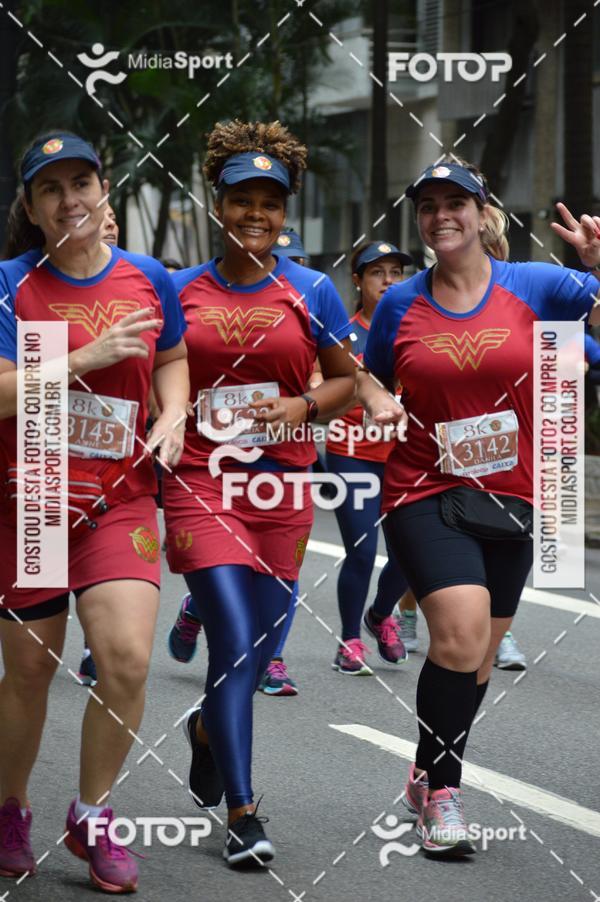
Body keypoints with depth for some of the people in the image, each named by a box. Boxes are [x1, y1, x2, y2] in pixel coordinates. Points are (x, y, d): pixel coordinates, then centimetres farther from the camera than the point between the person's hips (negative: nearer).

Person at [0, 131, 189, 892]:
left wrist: (174, 417, 1)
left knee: (127, 657, -14)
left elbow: (171, 359, 21)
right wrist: (88, 358, -19)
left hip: (119, 498, 2)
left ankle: (91, 817, 7)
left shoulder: (148, 279, 4)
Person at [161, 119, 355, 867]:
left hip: (282, 485, 2)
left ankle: (208, 728, 43)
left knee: (259, 648, 9)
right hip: (200, 482, -2)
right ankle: (242, 817, -8)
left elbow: (345, 379, 11)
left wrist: (303, 407, -9)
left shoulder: (311, 292, 4)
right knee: (234, 642, -13)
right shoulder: (183, 290, 4)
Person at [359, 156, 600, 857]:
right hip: (425, 492, -2)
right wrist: (377, 404, -5)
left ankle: (429, 780, 34)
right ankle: (439, 788, -6)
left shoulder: (534, 286, -2)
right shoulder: (400, 305, 2)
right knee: (461, 632, -22)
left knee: (476, 655, 12)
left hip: (510, 497, 2)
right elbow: (368, 375, 17)